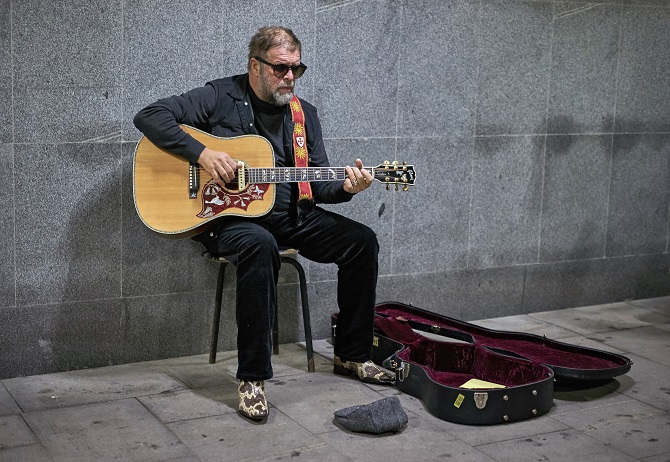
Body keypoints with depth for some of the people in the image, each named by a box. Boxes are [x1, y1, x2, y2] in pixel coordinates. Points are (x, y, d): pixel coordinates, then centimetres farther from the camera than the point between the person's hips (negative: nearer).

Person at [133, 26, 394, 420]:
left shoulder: (304, 114, 11)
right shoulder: (221, 97, -3)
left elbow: (317, 184, 10)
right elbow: (150, 116, -10)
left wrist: (345, 187, -14)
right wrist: (202, 153, -21)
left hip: (288, 215, 6)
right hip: (227, 215, -6)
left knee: (362, 241, -9)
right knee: (260, 245, -39)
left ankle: (352, 355, 5)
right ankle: (252, 378, -30)